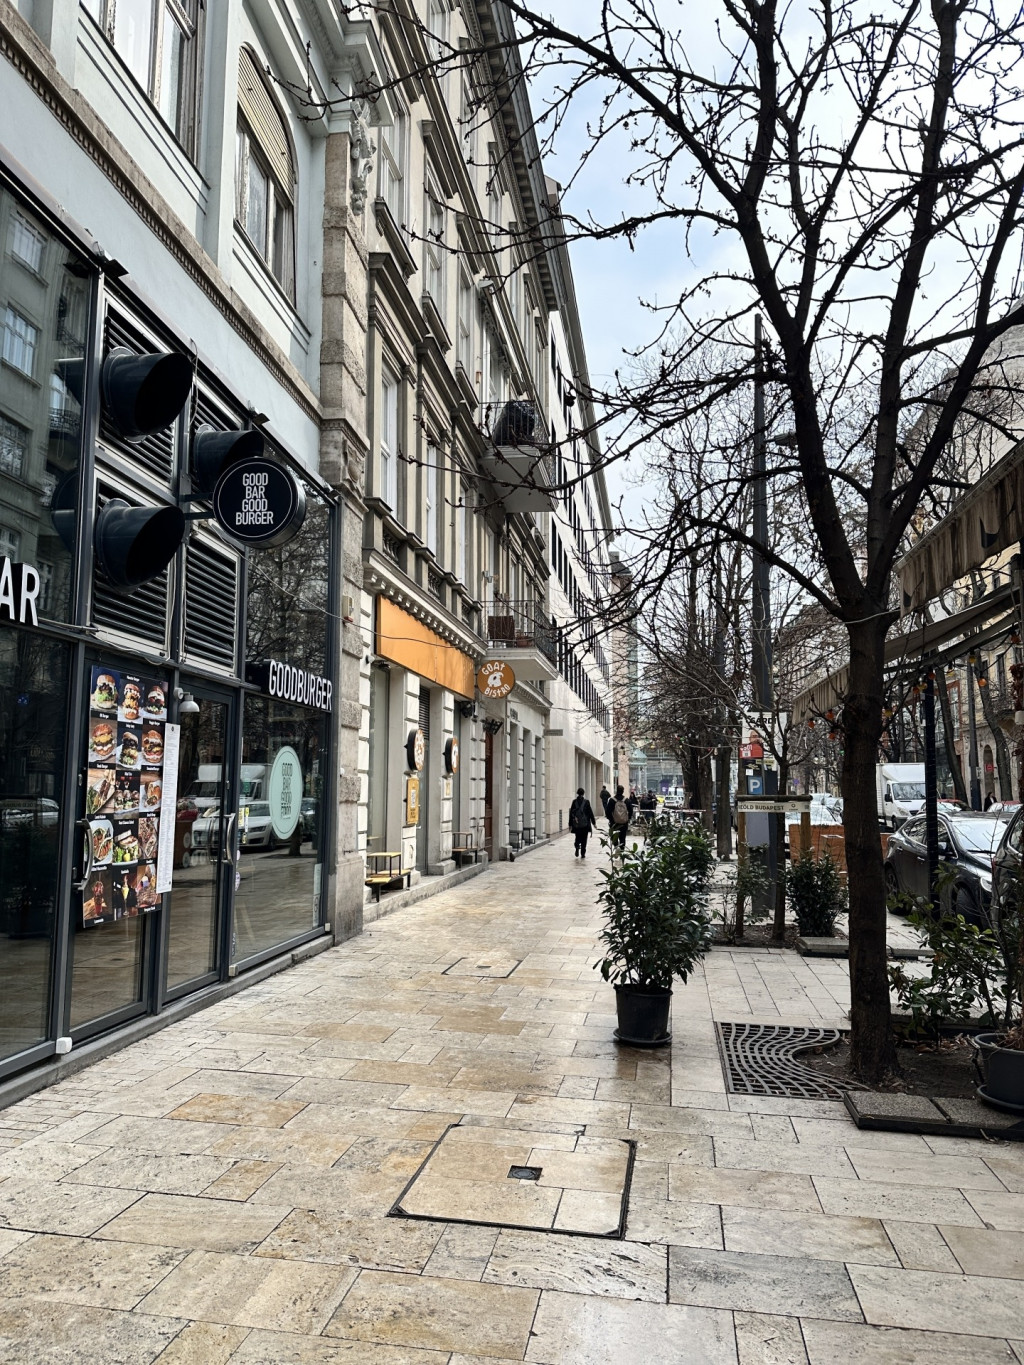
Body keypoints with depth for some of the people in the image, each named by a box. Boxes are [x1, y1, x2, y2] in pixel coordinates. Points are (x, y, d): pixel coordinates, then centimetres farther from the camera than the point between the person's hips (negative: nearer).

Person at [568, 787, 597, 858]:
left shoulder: (574, 802, -2)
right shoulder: (586, 802, -7)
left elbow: (571, 813, 2)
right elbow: (590, 813, -4)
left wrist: (570, 824, 9)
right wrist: (594, 823, 4)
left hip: (576, 824, 2)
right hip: (585, 824, -2)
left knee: (578, 838, 16)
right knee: (584, 839, 8)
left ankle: (577, 847, -11)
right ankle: (583, 854, 5)